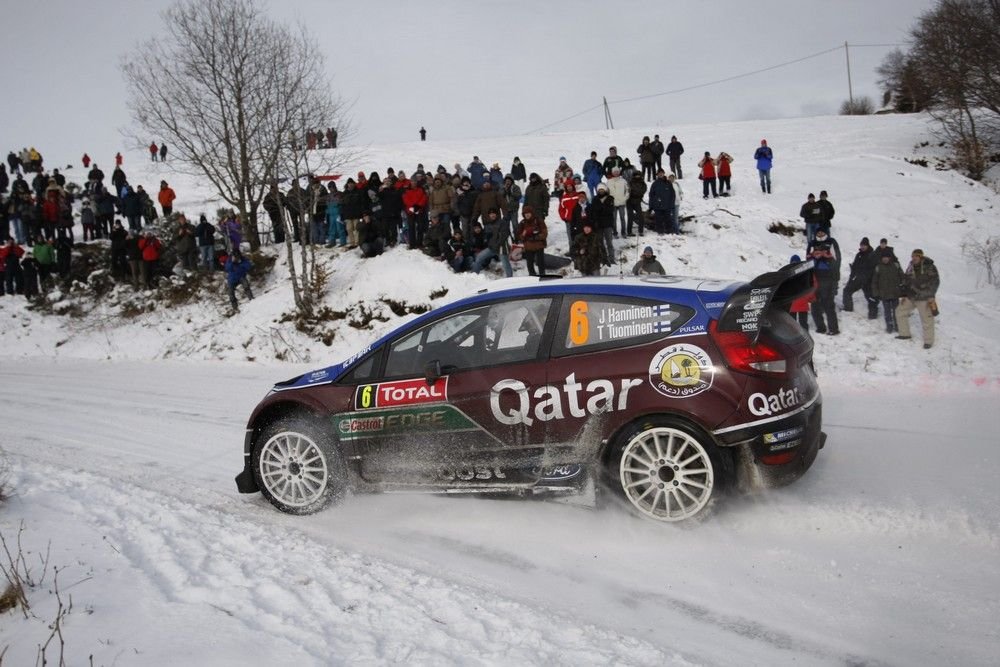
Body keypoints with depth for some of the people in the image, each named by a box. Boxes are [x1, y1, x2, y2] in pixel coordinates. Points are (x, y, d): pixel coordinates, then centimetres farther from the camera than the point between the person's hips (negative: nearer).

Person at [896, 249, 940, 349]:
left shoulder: (929, 267, -11)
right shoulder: (910, 268, 6)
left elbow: (935, 281, -12)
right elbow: (905, 282, 15)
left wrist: (931, 296, -16)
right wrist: (904, 295, 11)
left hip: (924, 299, -7)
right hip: (910, 297, 7)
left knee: (927, 320, -1)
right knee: (900, 311, 11)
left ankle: (928, 341, 13)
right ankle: (905, 334, 24)